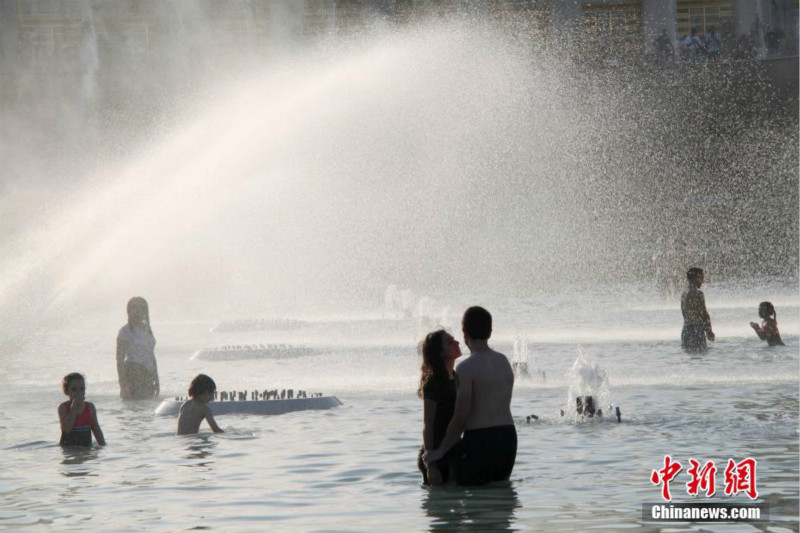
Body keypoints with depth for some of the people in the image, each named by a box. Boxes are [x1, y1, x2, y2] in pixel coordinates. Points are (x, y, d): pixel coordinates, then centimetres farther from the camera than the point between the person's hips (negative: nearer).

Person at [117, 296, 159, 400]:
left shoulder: (147, 329, 13)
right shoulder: (126, 331, -7)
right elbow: (120, 359, -10)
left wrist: (156, 380, 19)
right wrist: (123, 385, -16)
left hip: (148, 376, 7)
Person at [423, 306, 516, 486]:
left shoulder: (466, 368, -13)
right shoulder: (504, 361, 9)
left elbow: (461, 417, -15)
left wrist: (440, 451, -5)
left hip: (479, 439, -7)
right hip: (508, 437, 7)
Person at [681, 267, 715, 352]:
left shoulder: (684, 294, 11)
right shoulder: (698, 294, -14)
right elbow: (704, 314, -12)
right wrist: (709, 332, -1)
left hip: (686, 331, 8)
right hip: (697, 332, -8)